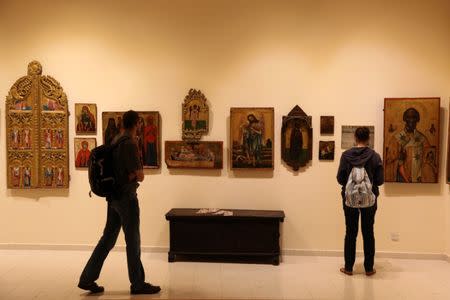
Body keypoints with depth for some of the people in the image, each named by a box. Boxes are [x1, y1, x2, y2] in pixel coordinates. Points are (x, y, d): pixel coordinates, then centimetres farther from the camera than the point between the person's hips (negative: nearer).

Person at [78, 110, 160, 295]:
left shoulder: (115, 140, 10)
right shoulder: (129, 144, -17)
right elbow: (140, 176, -16)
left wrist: (131, 175, 0)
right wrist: (135, 175, 4)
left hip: (114, 196, 9)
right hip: (126, 197, -9)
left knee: (108, 238, 14)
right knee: (133, 241, 2)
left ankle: (87, 279, 18)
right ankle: (138, 284, 14)